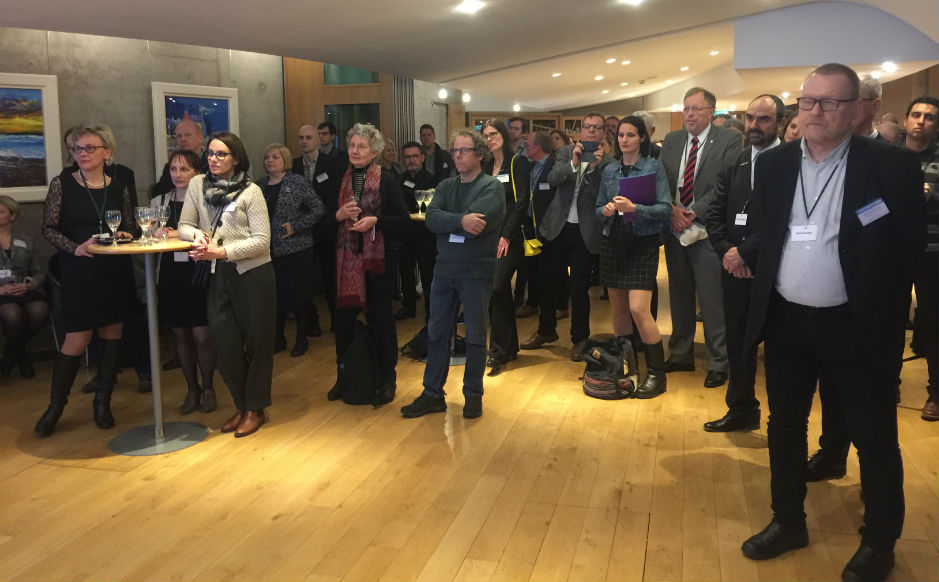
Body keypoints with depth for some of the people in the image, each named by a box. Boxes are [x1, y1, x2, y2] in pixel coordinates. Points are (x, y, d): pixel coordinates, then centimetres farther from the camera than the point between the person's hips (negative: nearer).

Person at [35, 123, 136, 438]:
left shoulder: (119, 188, 6)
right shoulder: (61, 184, -1)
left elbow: (130, 228, 13)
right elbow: (48, 228, -2)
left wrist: (124, 235, -10)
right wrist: (75, 247, -16)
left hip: (116, 271, 3)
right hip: (78, 272, -3)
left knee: (112, 334, 7)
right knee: (77, 339, -4)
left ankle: (103, 401, 21)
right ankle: (55, 406, 13)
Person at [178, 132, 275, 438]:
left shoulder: (251, 192, -7)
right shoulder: (197, 184, 6)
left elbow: (262, 240, -12)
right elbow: (184, 225, 9)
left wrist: (221, 251, -18)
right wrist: (197, 235, -14)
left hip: (252, 274, -4)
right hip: (217, 276, 4)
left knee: (256, 341, 5)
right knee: (225, 343, 5)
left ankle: (255, 409, 19)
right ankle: (240, 406, 24)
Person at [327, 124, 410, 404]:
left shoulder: (386, 181, -5)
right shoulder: (341, 180, 8)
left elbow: (404, 223, -6)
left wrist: (375, 220, -18)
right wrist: (339, 215, -7)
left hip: (378, 257, -3)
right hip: (348, 257, 4)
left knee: (380, 318, 4)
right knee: (344, 317, 3)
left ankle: (387, 380, 18)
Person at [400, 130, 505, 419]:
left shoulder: (491, 187, -6)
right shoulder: (445, 186, 10)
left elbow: (477, 224, -22)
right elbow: (432, 219, -8)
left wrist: (445, 223, -11)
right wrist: (460, 221, -23)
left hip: (476, 272, -5)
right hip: (445, 270, 5)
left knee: (475, 336, 5)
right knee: (436, 333, 9)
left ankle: (473, 395, 18)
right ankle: (433, 395, 19)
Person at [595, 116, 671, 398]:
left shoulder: (654, 167, -2)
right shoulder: (609, 170, 10)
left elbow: (665, 208, -8)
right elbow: (599, 208, 14)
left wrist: (635, 208, -22)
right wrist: (606, 210, -8)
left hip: (642, 244, -5)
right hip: (613, 242, 5)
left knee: (639, 309, -14)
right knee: (618, 308, 8)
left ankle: (656, 374, -3)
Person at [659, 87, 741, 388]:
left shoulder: (729, 140, -4)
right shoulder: (671, 141, 12)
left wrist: (694, 213, -15)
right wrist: (671, 209, -7)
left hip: (707, 232, -5)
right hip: (675, 230, 5)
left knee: (712, 301, -2)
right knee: (679, 296, 15)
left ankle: (718, 363, 11)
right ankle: (680, 355, 28)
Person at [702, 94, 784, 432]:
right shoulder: (732, 161, 12)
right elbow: (715, 214, 10)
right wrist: (727, 251, -6)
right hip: (735, 267, 6)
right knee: (737, 342, 14)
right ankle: (742, 410, 30)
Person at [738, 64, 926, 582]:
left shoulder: (893, 165, -9)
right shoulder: (772, 164, 4)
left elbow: (911, 248, -8)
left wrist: (882, 314, -11)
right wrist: (744, 255, -2)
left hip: (856, 325, -4)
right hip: (785, 320, 4)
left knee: (873, 438, 9)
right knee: (784, 426, 17)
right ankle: (788, 522, 37)